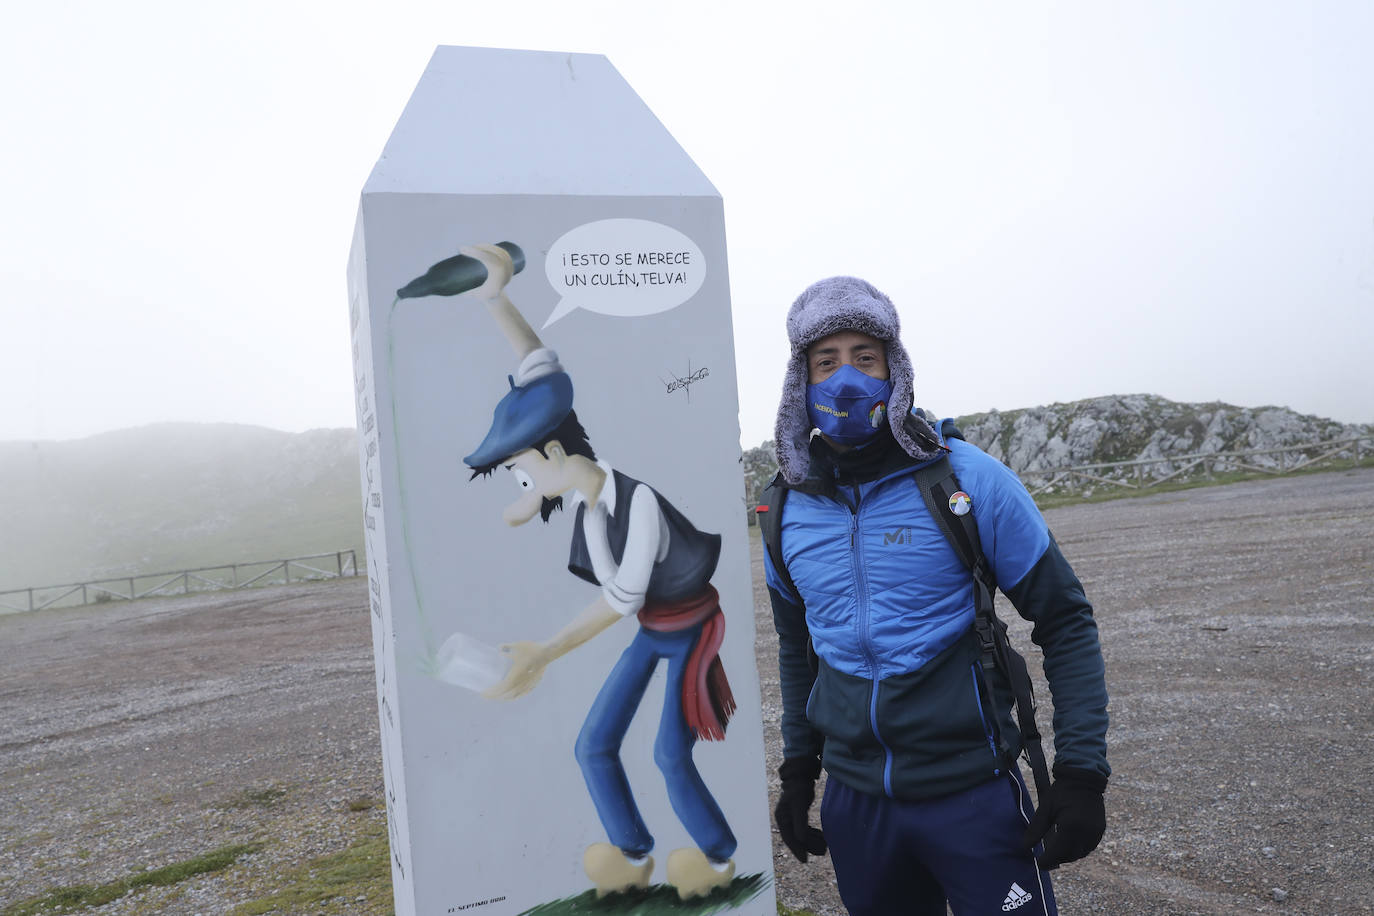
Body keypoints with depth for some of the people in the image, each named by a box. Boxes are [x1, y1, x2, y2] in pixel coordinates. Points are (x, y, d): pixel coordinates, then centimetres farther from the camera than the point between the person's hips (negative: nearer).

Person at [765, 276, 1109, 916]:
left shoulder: (968, 479, -10)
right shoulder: (789, 509, 1)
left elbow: (1065, 622, -4)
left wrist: (1082, 770, -9)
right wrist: (797, 770, 15)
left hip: (973, 795, -3)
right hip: (855, 803, 4)